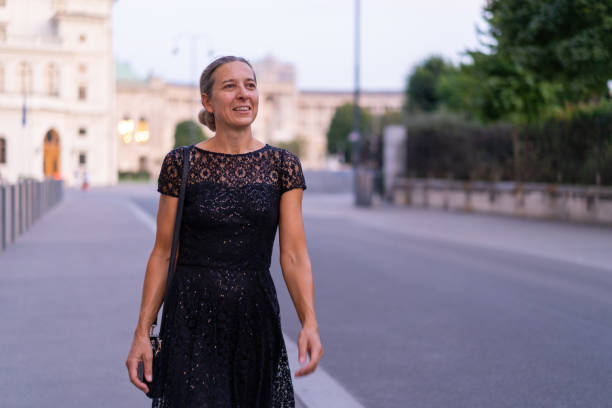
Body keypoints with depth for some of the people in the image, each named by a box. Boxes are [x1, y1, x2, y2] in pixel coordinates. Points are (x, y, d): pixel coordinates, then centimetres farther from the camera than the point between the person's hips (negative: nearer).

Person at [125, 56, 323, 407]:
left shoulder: (283, 165, 3)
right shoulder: (182, 164, -1)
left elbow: (295, 254, -3)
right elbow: (163, 253, 1)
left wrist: (309, 323, -17)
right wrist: (142, 332, -5)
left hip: (257, 320, 2)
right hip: (193, 322, -2)